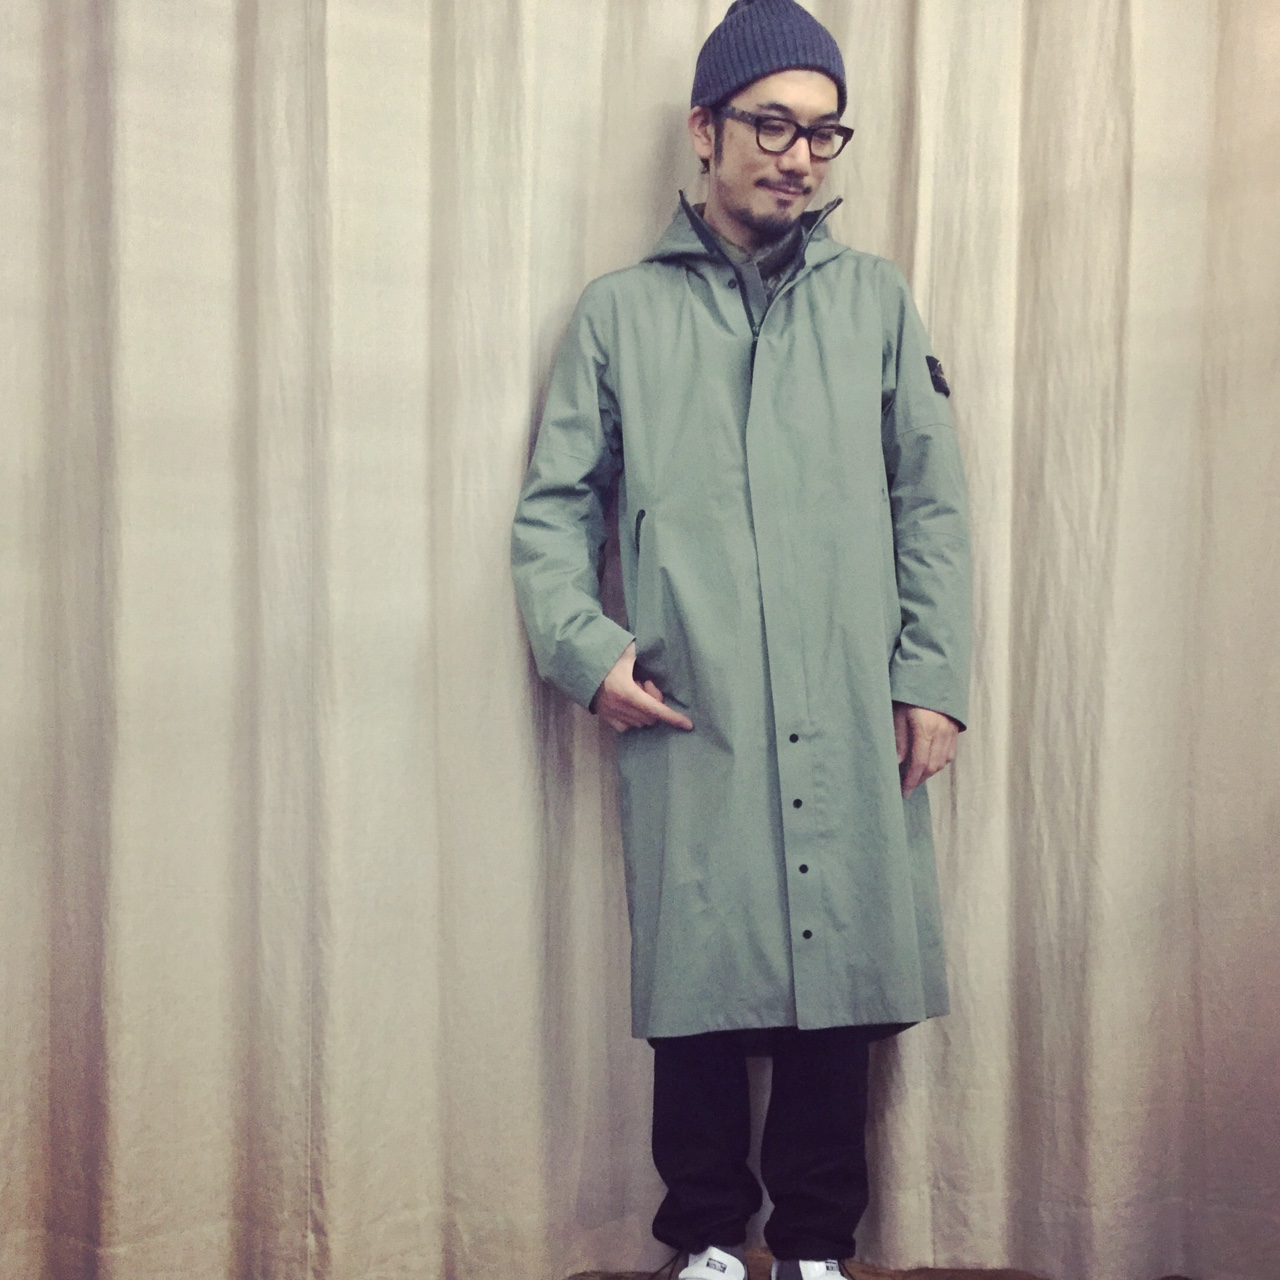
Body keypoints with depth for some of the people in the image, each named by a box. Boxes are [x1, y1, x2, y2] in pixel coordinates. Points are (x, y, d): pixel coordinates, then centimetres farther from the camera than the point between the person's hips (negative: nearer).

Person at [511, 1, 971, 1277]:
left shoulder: (876, 299, 11)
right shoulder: (619, 313, 8)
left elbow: (931, 503, 9)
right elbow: (554, 506, 8)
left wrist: (932, 675, 2)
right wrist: (584, 646, -7)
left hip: (851, 726, 1)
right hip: (690, 725, -1)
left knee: (840, 984, 5)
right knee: (701, 985, 3)